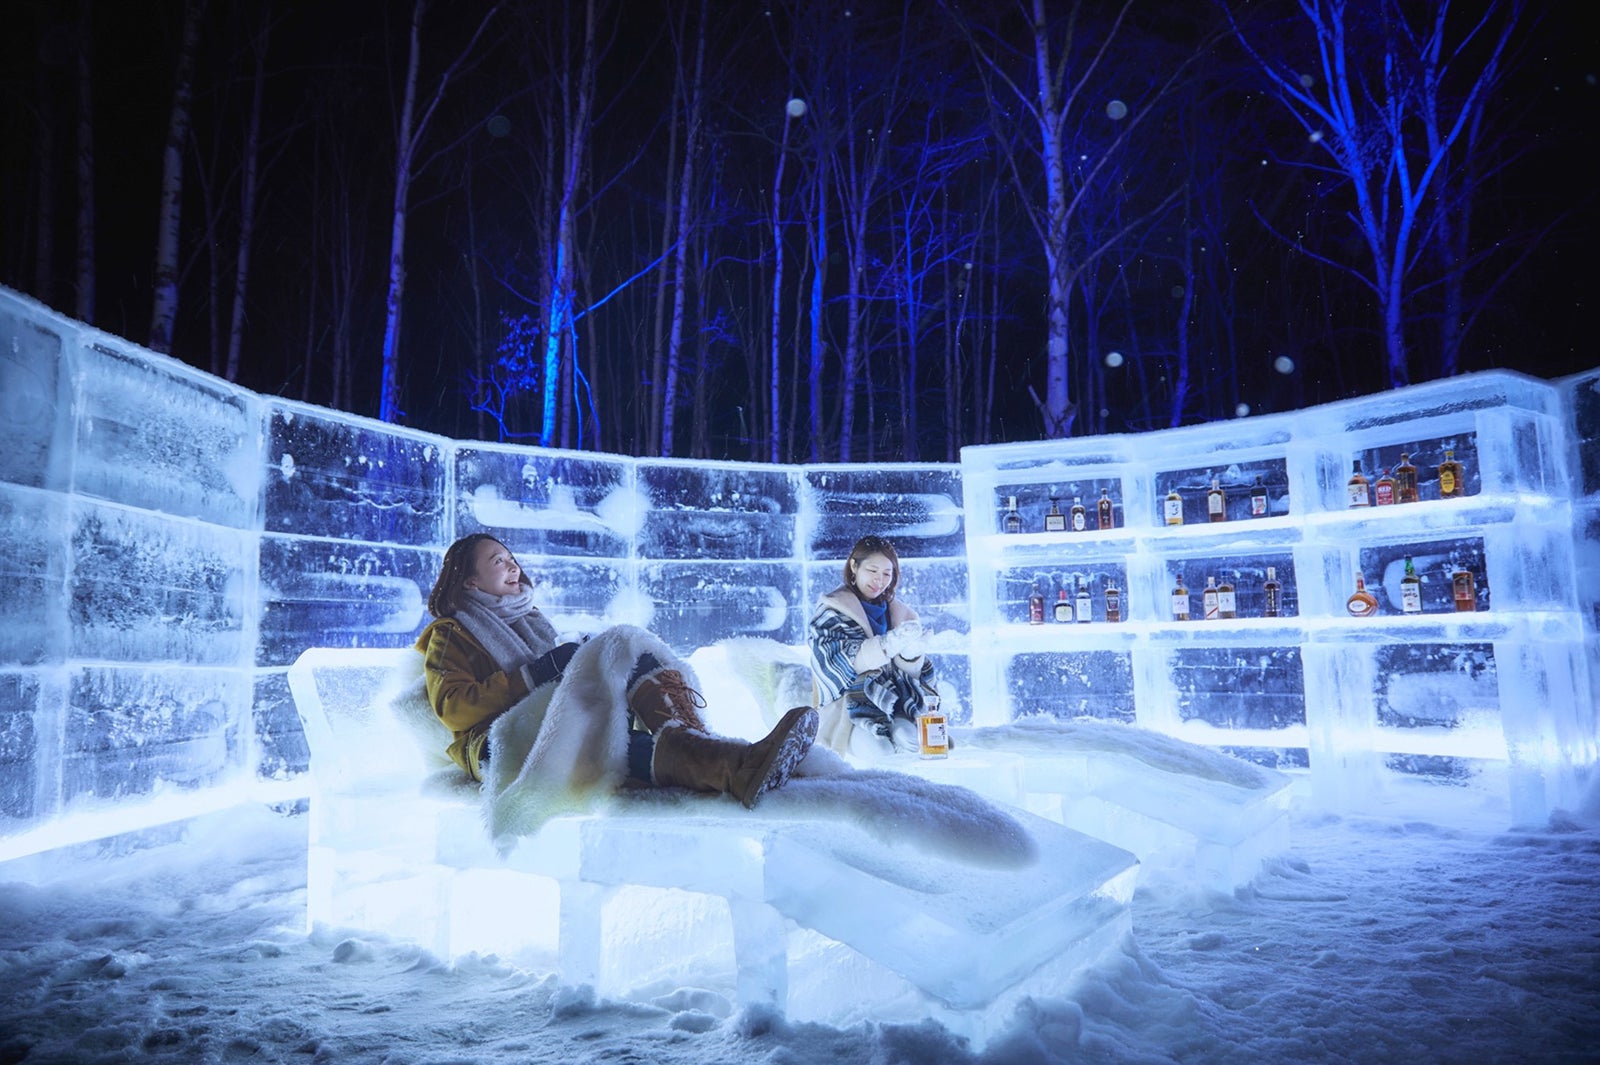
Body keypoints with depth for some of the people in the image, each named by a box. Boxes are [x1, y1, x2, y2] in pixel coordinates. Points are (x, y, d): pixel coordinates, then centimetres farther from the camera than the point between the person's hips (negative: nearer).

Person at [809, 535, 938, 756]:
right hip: (851, 703, -3)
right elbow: (844, 660, -16)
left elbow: (912, 670, 7)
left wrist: (910, 647, -17)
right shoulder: (832, 611, 1)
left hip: (893, 699, 3)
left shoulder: (898, 612, 16)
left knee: (912, 738, -28)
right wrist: (892, 642, -31)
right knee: (877, 747, -30)